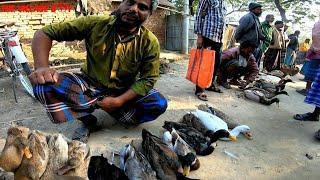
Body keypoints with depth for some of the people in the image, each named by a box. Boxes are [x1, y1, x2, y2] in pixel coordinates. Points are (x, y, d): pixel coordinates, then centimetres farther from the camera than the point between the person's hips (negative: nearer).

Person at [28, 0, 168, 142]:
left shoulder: (150, 43, -13)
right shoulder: (95, 24, -13)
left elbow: (148, 79, -12)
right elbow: (45, 33, -11)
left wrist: (118, 101, -23)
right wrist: (41, 67, -30)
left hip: (124, 92, 2)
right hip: (89, 86, -1)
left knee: (159, 104, -24)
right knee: (44, 85, -25)